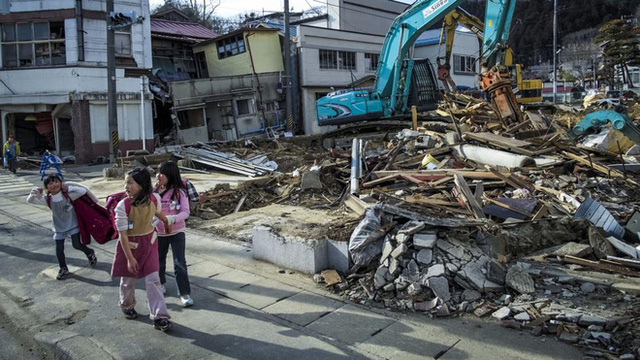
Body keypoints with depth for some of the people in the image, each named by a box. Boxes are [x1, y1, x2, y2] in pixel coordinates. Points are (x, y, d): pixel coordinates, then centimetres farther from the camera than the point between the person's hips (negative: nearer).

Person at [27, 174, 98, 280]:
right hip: (59, 228, 3)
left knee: (77, 245, -9)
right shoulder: (47, 200, -11)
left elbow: (83, 190, -26)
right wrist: (33, 194, -30)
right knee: (59, 249, 5)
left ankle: (90, 253, 24)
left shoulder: (68, 195, -18)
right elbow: (29, 201, -9)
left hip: (72, 225, -3)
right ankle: (63, 269, 27)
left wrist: (69, 188, -28)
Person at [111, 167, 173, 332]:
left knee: (153, 279, -1)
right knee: (129, 279, 17)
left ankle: (159, 316, 5)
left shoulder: (154, 198, -16)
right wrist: (130, 258, -18)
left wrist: (167, 222, 29)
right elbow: (122, 234, -19)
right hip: (129, 244, -2)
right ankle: (127, 305, 46)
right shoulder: (123, 206, -25)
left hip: (149, 242, 2)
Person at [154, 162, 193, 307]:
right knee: (159, 260, 20)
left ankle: (185, 293, 5)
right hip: (159, 233, 3)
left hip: (177, 232, -3)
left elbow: (185, 212, -19)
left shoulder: (179, 192, -15)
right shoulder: (155, 191, -5)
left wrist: (173, 219, -37)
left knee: (180, 263, -5)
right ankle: (160, 283, 45)